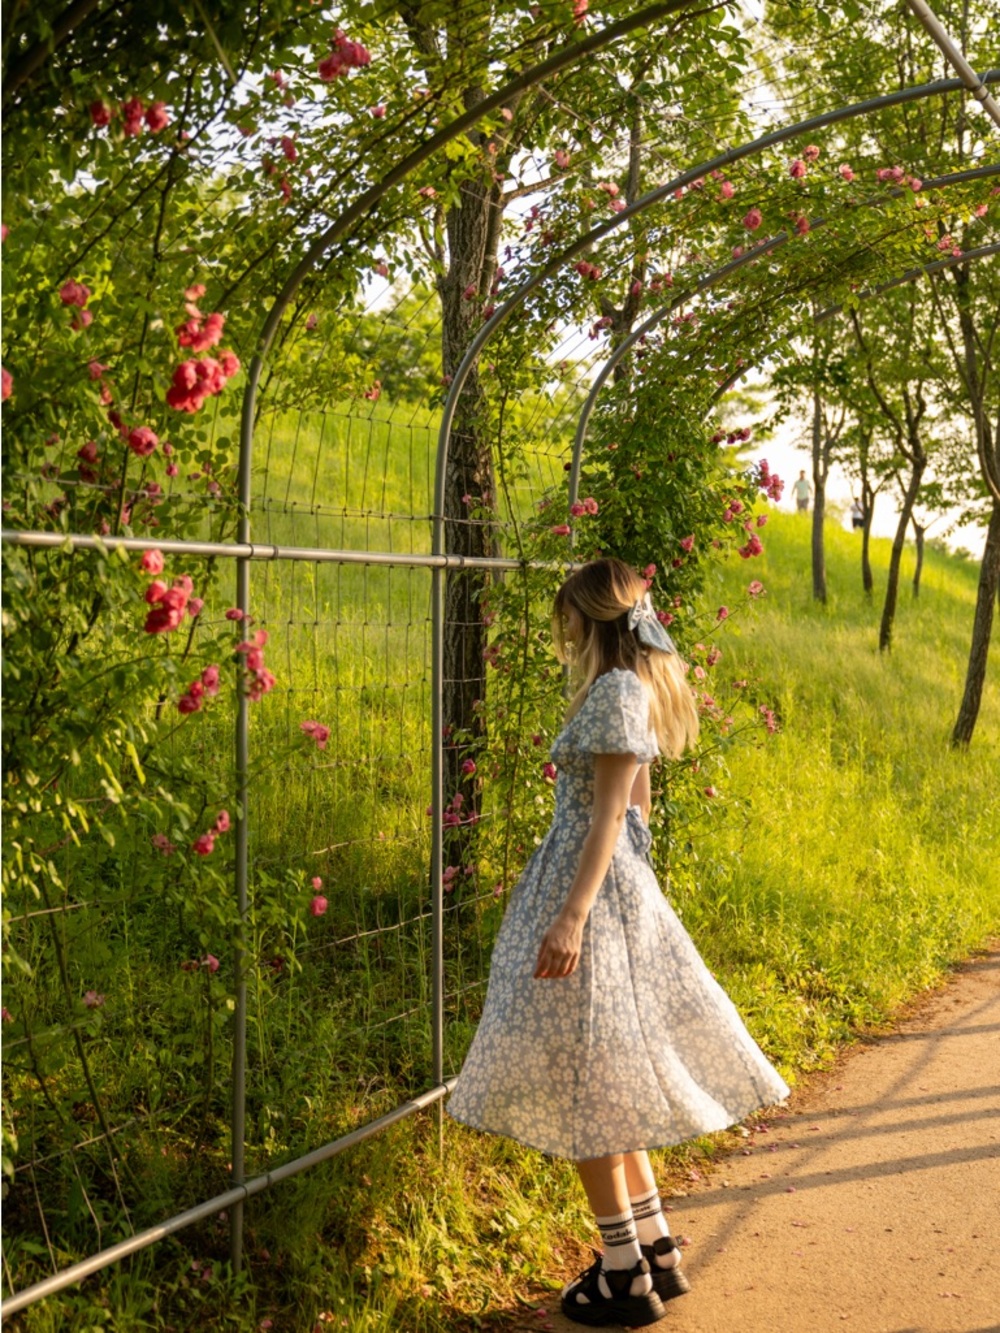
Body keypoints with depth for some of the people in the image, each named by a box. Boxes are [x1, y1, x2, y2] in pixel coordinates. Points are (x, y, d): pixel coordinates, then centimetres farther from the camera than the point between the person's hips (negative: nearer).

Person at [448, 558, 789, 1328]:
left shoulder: (614, 690, -16)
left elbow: (610, 814, -21)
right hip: (618, 888, 10)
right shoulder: (636, 688, 13)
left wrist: (572, 917, -26)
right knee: (609, 1088, 16)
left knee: (582, 1088, 0)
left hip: (590, 891, -10)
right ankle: (658, 1251, 24)